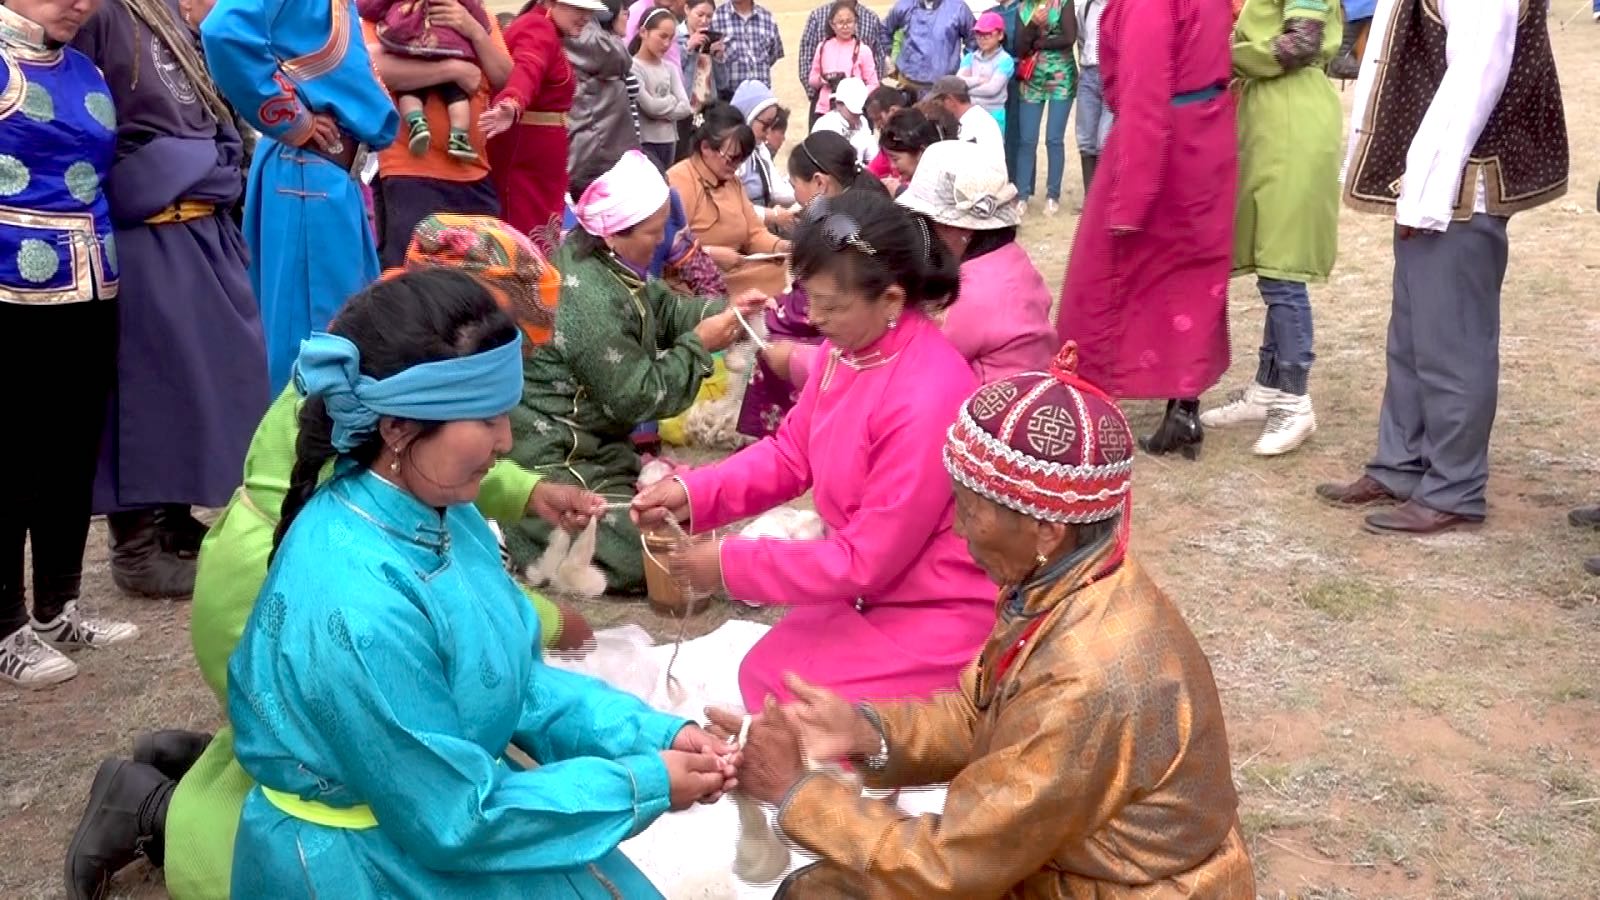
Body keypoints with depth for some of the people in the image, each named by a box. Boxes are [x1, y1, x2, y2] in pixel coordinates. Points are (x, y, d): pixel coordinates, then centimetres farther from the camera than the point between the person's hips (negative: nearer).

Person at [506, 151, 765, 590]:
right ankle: (510, 527, -7)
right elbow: (638, 397, -21)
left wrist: (722, 308, -1)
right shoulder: (590, 302, -27)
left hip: (590, 438, 11)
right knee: (652, 553, -14)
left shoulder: (603, 258, 3)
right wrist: (699, 345, -13)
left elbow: (663, 309, 16)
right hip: (552, 457, -11)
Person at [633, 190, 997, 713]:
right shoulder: (850, 346, -6)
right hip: (873, 590, 8)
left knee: (782, 701, -10)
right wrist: (693, 493, -9)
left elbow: (866, 560, -25)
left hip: (934, 617, -8)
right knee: (762, 673, 9)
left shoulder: (927, 401, -32)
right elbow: (792, 452, 7)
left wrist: (731, 563, -18)